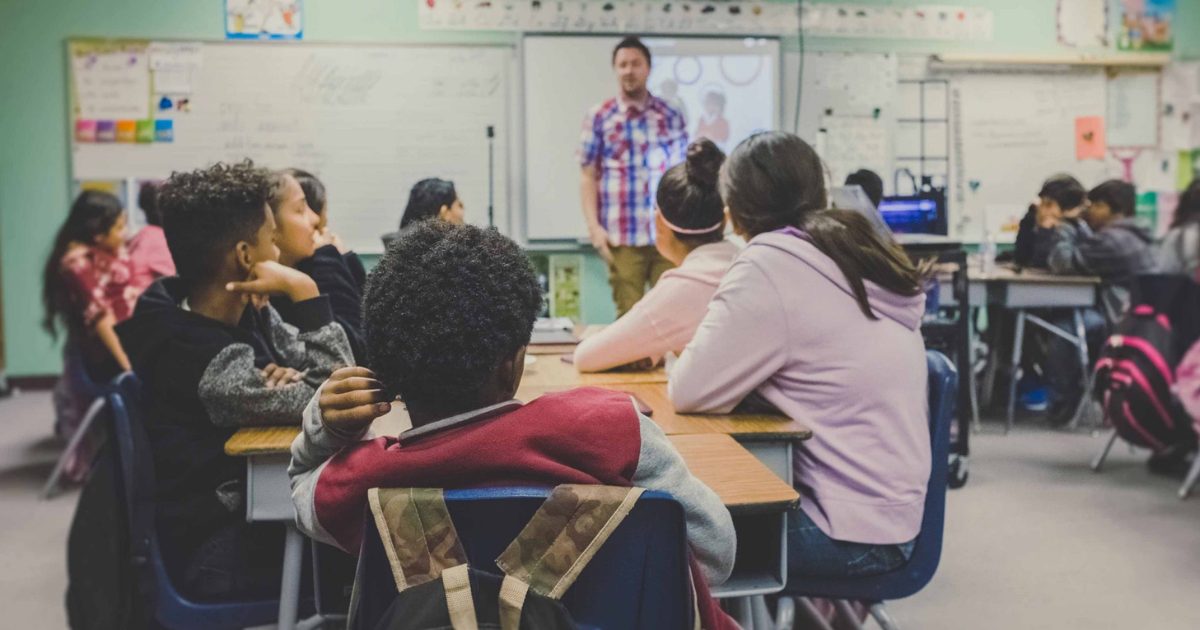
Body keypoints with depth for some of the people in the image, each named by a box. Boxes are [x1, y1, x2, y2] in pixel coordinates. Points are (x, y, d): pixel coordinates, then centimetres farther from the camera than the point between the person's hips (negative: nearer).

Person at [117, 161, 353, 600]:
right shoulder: (208, 362, -28)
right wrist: (304, 291, -27)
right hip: (217, 555, -7)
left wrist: (291, 378, -20)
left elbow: (329, 372, 2)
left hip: (248, 506, 7)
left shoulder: (245, 312, -2)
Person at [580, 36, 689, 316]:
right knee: (629, 314, 2)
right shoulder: (598, 117, 5)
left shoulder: (671, 116, 10)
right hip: (623, 236, -1)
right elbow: (588, 176, 4)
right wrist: (593, 226, -6)